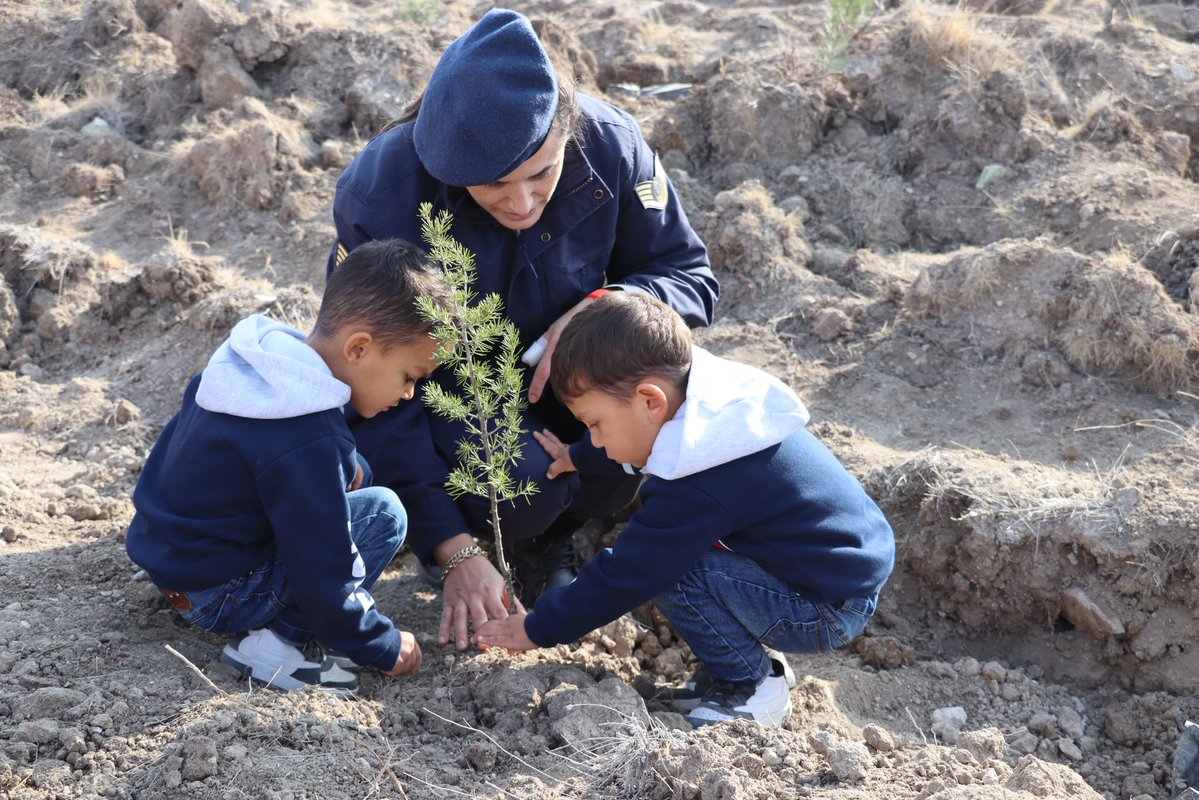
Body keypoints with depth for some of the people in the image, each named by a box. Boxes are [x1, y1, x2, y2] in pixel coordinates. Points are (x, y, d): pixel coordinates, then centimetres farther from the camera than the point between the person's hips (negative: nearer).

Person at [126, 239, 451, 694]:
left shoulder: (259, 354, -2)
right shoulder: (307, 443, -29)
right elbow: (322, 575, -24)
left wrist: (345, 470, 11)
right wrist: (385, 648, -10)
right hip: (213, 597, -9)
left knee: (354, 473, 15)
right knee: (384, 514, -12)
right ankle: (280, 641, -13)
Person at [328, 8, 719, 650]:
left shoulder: (609, 146, -23)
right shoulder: (380, 199, -30)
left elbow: (688, 273, -9)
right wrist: (453, 550, -30)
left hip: (556, 358, 3)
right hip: (437, 381, -3)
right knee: (522, 484, -33)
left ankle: (549, 543, 0)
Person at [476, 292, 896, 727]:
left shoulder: (696, 488, -29)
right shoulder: (703, 396, -4)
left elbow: (624, 577, -20)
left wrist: (538, 629, -7)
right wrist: (576, 457, 33)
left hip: (830, 613, -10)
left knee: (663, 565, -21)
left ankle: (750, 688, -3)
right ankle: (753, 661, 14)